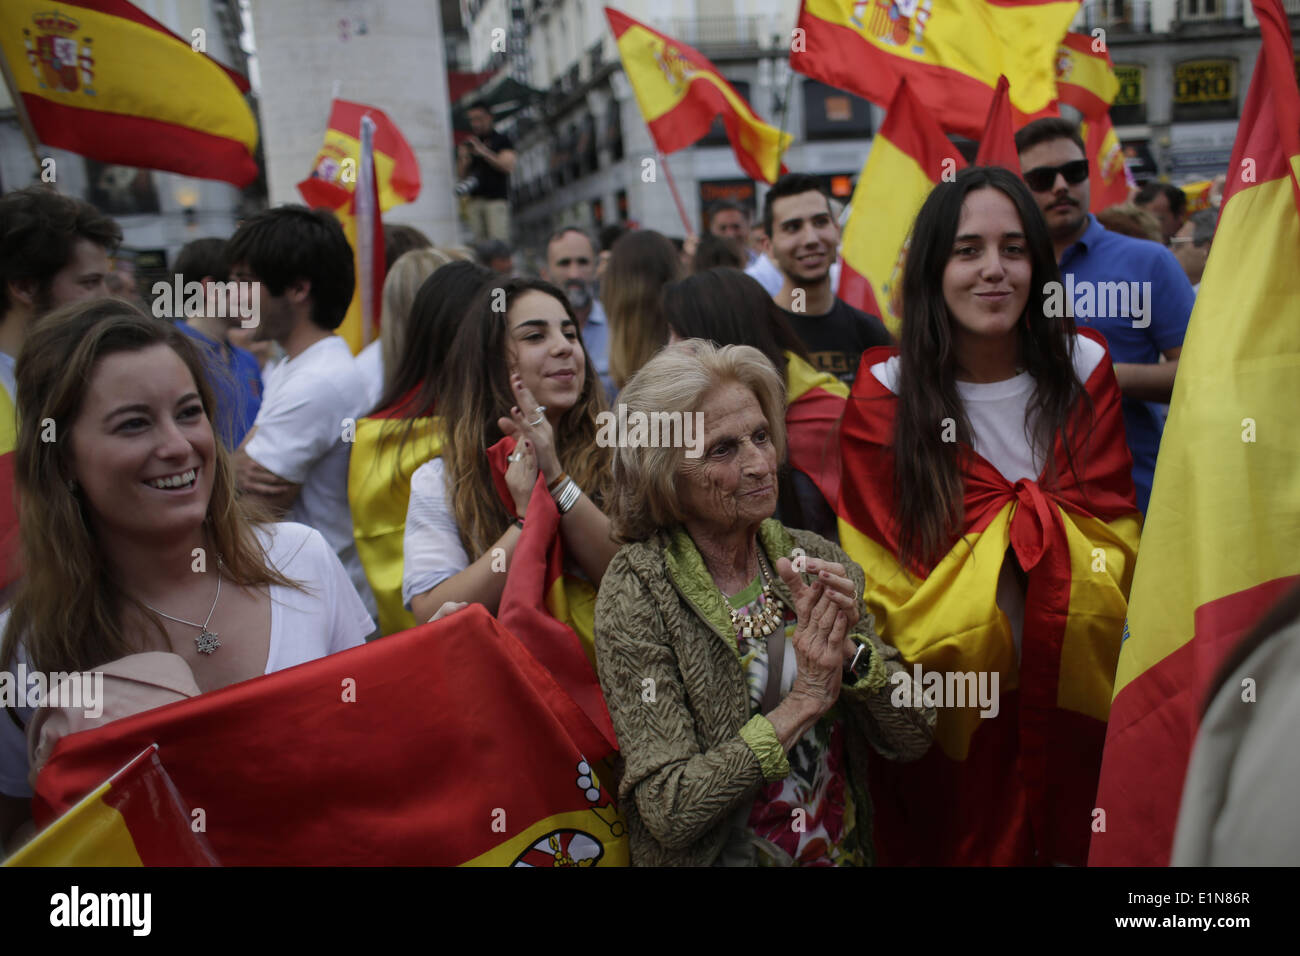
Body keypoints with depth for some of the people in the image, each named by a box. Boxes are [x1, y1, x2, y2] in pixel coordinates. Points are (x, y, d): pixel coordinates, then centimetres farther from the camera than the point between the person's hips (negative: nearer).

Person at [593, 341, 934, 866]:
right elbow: (669, 811, -14)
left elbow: (912, 739, 2)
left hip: (847, 849, 3)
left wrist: (847, 648, -13)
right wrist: (803, 702, -15)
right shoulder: (635, 592, -10)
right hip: (723, 854, -3)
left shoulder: (815, 560, 1)